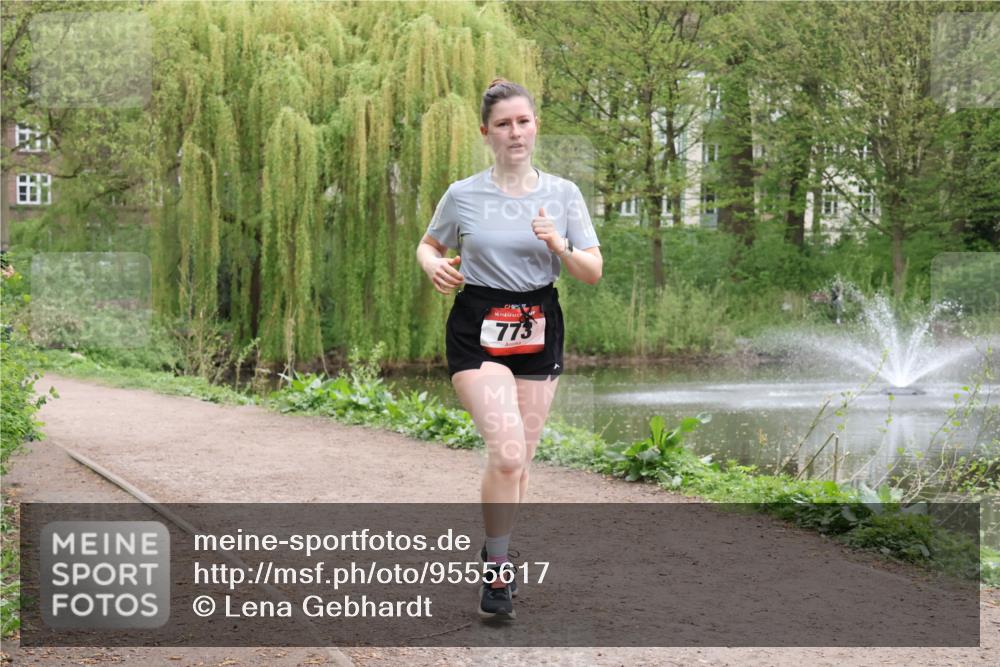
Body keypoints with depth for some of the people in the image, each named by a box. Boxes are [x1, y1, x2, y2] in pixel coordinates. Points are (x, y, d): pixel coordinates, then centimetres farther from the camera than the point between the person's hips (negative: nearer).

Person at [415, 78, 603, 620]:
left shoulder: (563, 194, 3)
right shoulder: (463, 196, -2)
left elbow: (593, 272, 3)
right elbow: (429, 245, 14)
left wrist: (559, 245, -17)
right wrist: (435, 266, -10)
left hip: (538, 331, 3)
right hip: (477, 331, -3)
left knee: (518, 460, 8)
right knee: (507, 452, -19)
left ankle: (498, 559, 29)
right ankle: (496, 568, -2)